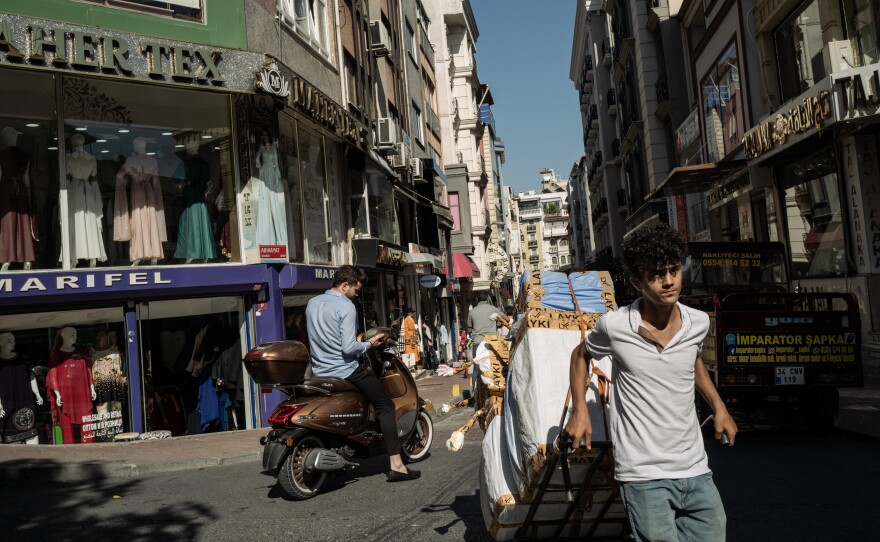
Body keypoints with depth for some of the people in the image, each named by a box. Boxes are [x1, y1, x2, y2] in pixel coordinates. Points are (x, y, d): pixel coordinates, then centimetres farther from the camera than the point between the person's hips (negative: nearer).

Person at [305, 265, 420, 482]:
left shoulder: (312, 303, 10)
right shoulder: (346, 307, -14)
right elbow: (348, 348, -21)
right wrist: (369, 343, -4)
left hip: (320, 372, 8)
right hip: (346, 370, -8)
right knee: (385, 406, 1)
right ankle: (396, 465, -5)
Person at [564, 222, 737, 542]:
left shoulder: (699, 323, 1)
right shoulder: (613, 326, -10)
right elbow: (580, 355, 10)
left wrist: (719, 407, 17)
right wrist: (579, 411, 2)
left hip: (696, 471, 4)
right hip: (644, 476, -4)